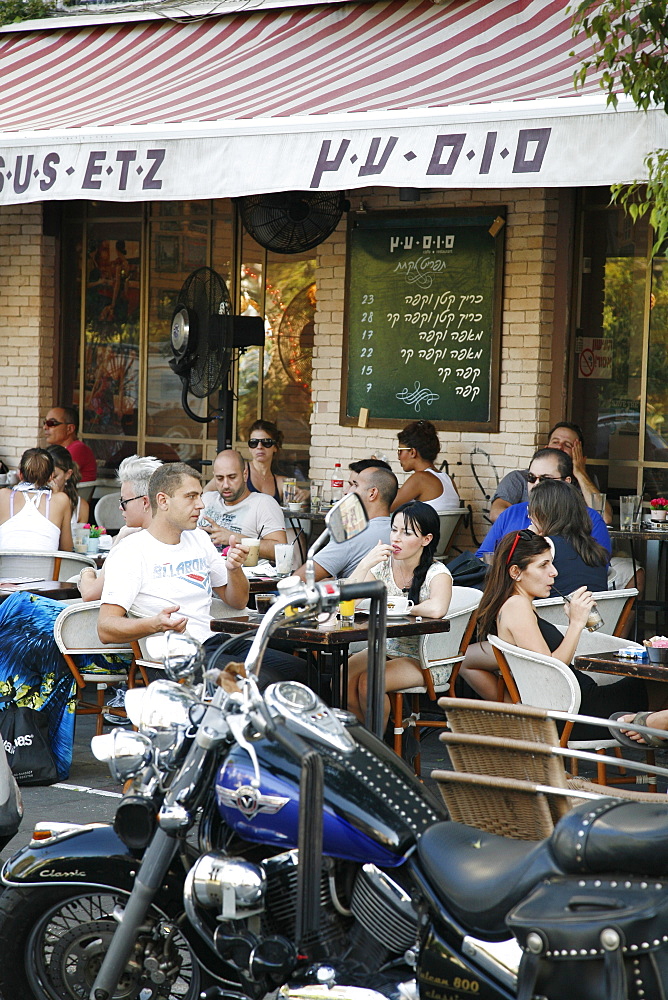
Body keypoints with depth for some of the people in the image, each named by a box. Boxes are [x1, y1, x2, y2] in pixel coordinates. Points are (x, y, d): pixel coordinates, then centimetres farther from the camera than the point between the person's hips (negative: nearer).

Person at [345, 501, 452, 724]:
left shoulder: (436, 573, -12)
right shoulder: (383, 565, 2)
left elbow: (437, 609, -35)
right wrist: (365, 565, -19)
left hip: (421, 659, -5)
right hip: (385, 649, 5)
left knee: (368, 682, -27)